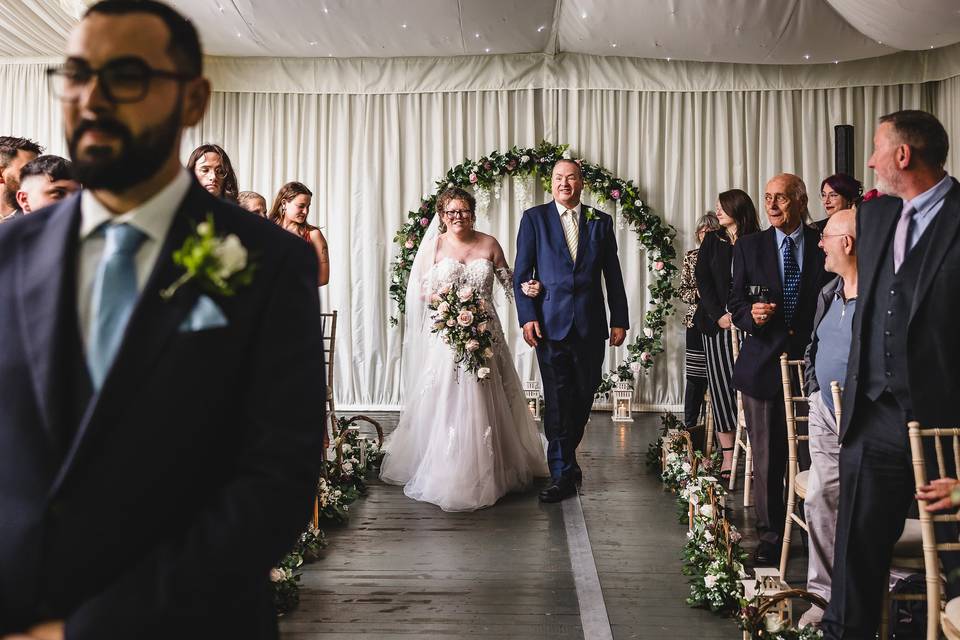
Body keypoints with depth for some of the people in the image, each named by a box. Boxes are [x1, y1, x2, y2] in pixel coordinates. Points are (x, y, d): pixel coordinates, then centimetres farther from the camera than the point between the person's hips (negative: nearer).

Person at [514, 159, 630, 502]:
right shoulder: (534, 218, 4)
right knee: (557, 401, 0)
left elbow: (613, 276, 10)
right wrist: (527, 317, -9)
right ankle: (563, 473, 10)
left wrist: (620, 320, 5)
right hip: (551, 323, -2)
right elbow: (522, 273, 0)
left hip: (590, 325, 2)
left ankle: (565, 457, 32)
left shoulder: (601, 222, 10)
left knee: (583, 397, 11)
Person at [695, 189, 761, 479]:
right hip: (717, 322, 2)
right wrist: (719, 314, -7)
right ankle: (727, 458, 2)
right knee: (721, 386, -1)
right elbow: (702, 279, 5)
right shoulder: (712, 241, 12)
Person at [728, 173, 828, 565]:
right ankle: (770, 538, 17)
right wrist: (750, 314, -15)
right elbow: (735, 303, 8)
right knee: (767, 458, 4)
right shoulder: (749, 247, 7)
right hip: (763, 366, 1)